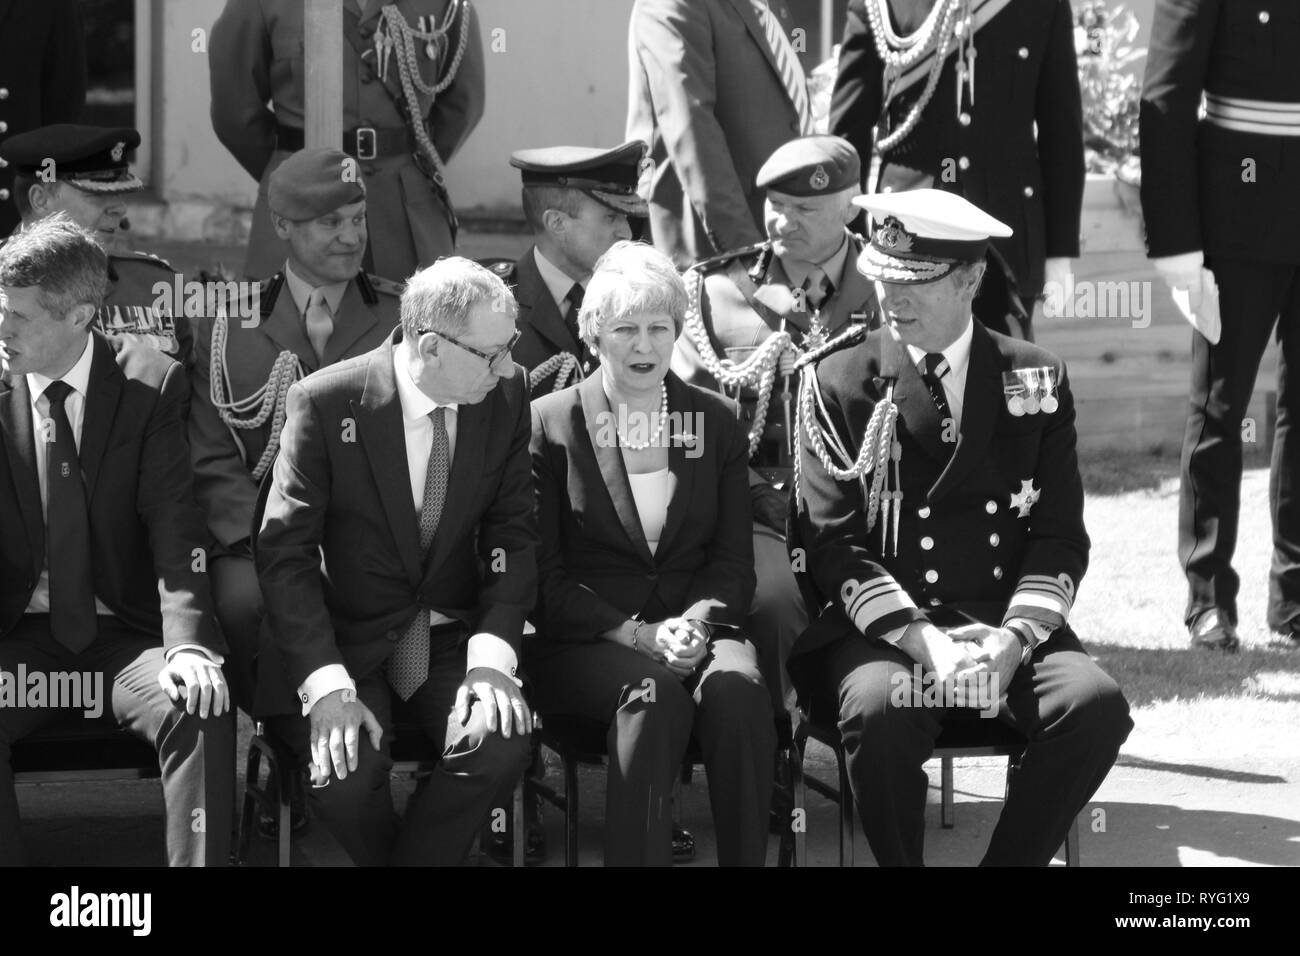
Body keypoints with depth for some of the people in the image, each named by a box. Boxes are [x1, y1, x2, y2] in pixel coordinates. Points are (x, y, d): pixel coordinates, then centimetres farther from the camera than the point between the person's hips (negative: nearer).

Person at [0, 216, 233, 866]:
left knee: (202, 712, -30)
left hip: (127, 634, -1)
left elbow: (175, 524, -10)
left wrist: (188, 640, -26)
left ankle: (197, 862, -19)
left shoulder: (151, 386, -3)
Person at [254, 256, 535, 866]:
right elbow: (284, 553, -13)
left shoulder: (506, 395, -3)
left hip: (454, 638, 3)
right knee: (345, 772, -29)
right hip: (343, 639, -3)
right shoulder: (325, 403, -13)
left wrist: (491, 657, -15)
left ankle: (420, 854, -2)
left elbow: (513, 535, 1)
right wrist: (328, 686, -24)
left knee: (500, 746, -27)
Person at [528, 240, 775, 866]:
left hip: (699, 627, 2)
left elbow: (733, 562, 11)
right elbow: (547, 579, 0)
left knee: (735, 687, -33)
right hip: (585, 643, -2)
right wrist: (638, 634, -13)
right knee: (655, 693, -35)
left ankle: (747, 861, -25)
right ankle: (635, 858, -31)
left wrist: (697, 622, -11)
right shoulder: (550, 426, 5)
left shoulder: (717, 423, 14)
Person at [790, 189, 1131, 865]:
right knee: (881, 712, -35)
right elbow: (832, 542, -4)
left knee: (1096, 705, -27)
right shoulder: (838, 380, 3)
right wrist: (925, 643, -18)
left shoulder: (1037, 381, 10)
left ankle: (1009, 862, -9)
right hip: (882, 627, -2)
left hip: (1008, 625, 2)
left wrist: (1014, 637, -14)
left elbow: (1060, 537, 5)